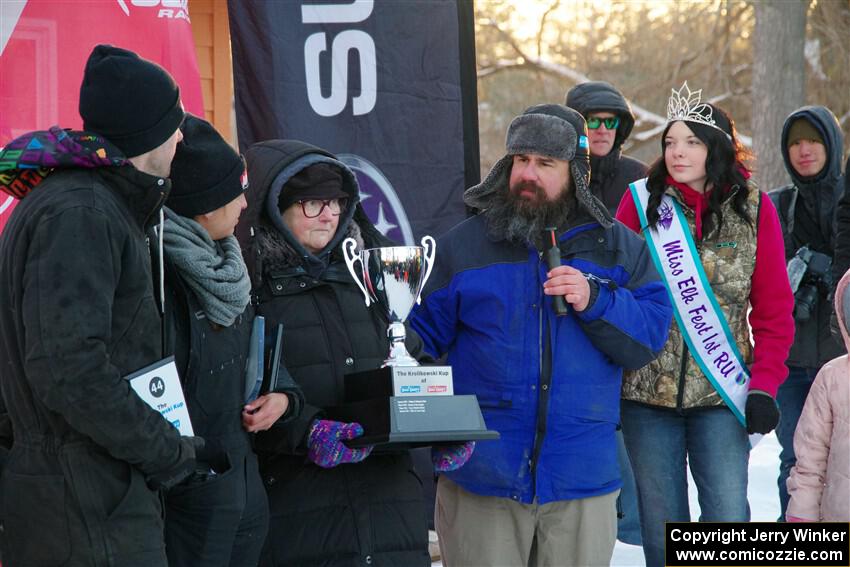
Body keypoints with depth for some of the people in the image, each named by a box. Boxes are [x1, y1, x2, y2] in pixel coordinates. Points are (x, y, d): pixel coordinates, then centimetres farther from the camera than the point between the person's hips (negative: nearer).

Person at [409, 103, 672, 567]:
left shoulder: (618, 247, 8)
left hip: (582, 478, 1)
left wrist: (594, 301, -14)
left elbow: (648, 338, 0)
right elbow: (422, 338, 5)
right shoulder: (462, 246, 6)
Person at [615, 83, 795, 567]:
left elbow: (775, 310, 3)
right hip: (648, 390, 1)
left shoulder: (754, 209, 2)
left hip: (723, 394, -1)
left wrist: (765, 385, -7)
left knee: (728, 516, -5)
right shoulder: (641, 203, 2)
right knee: (662, 522, 7)